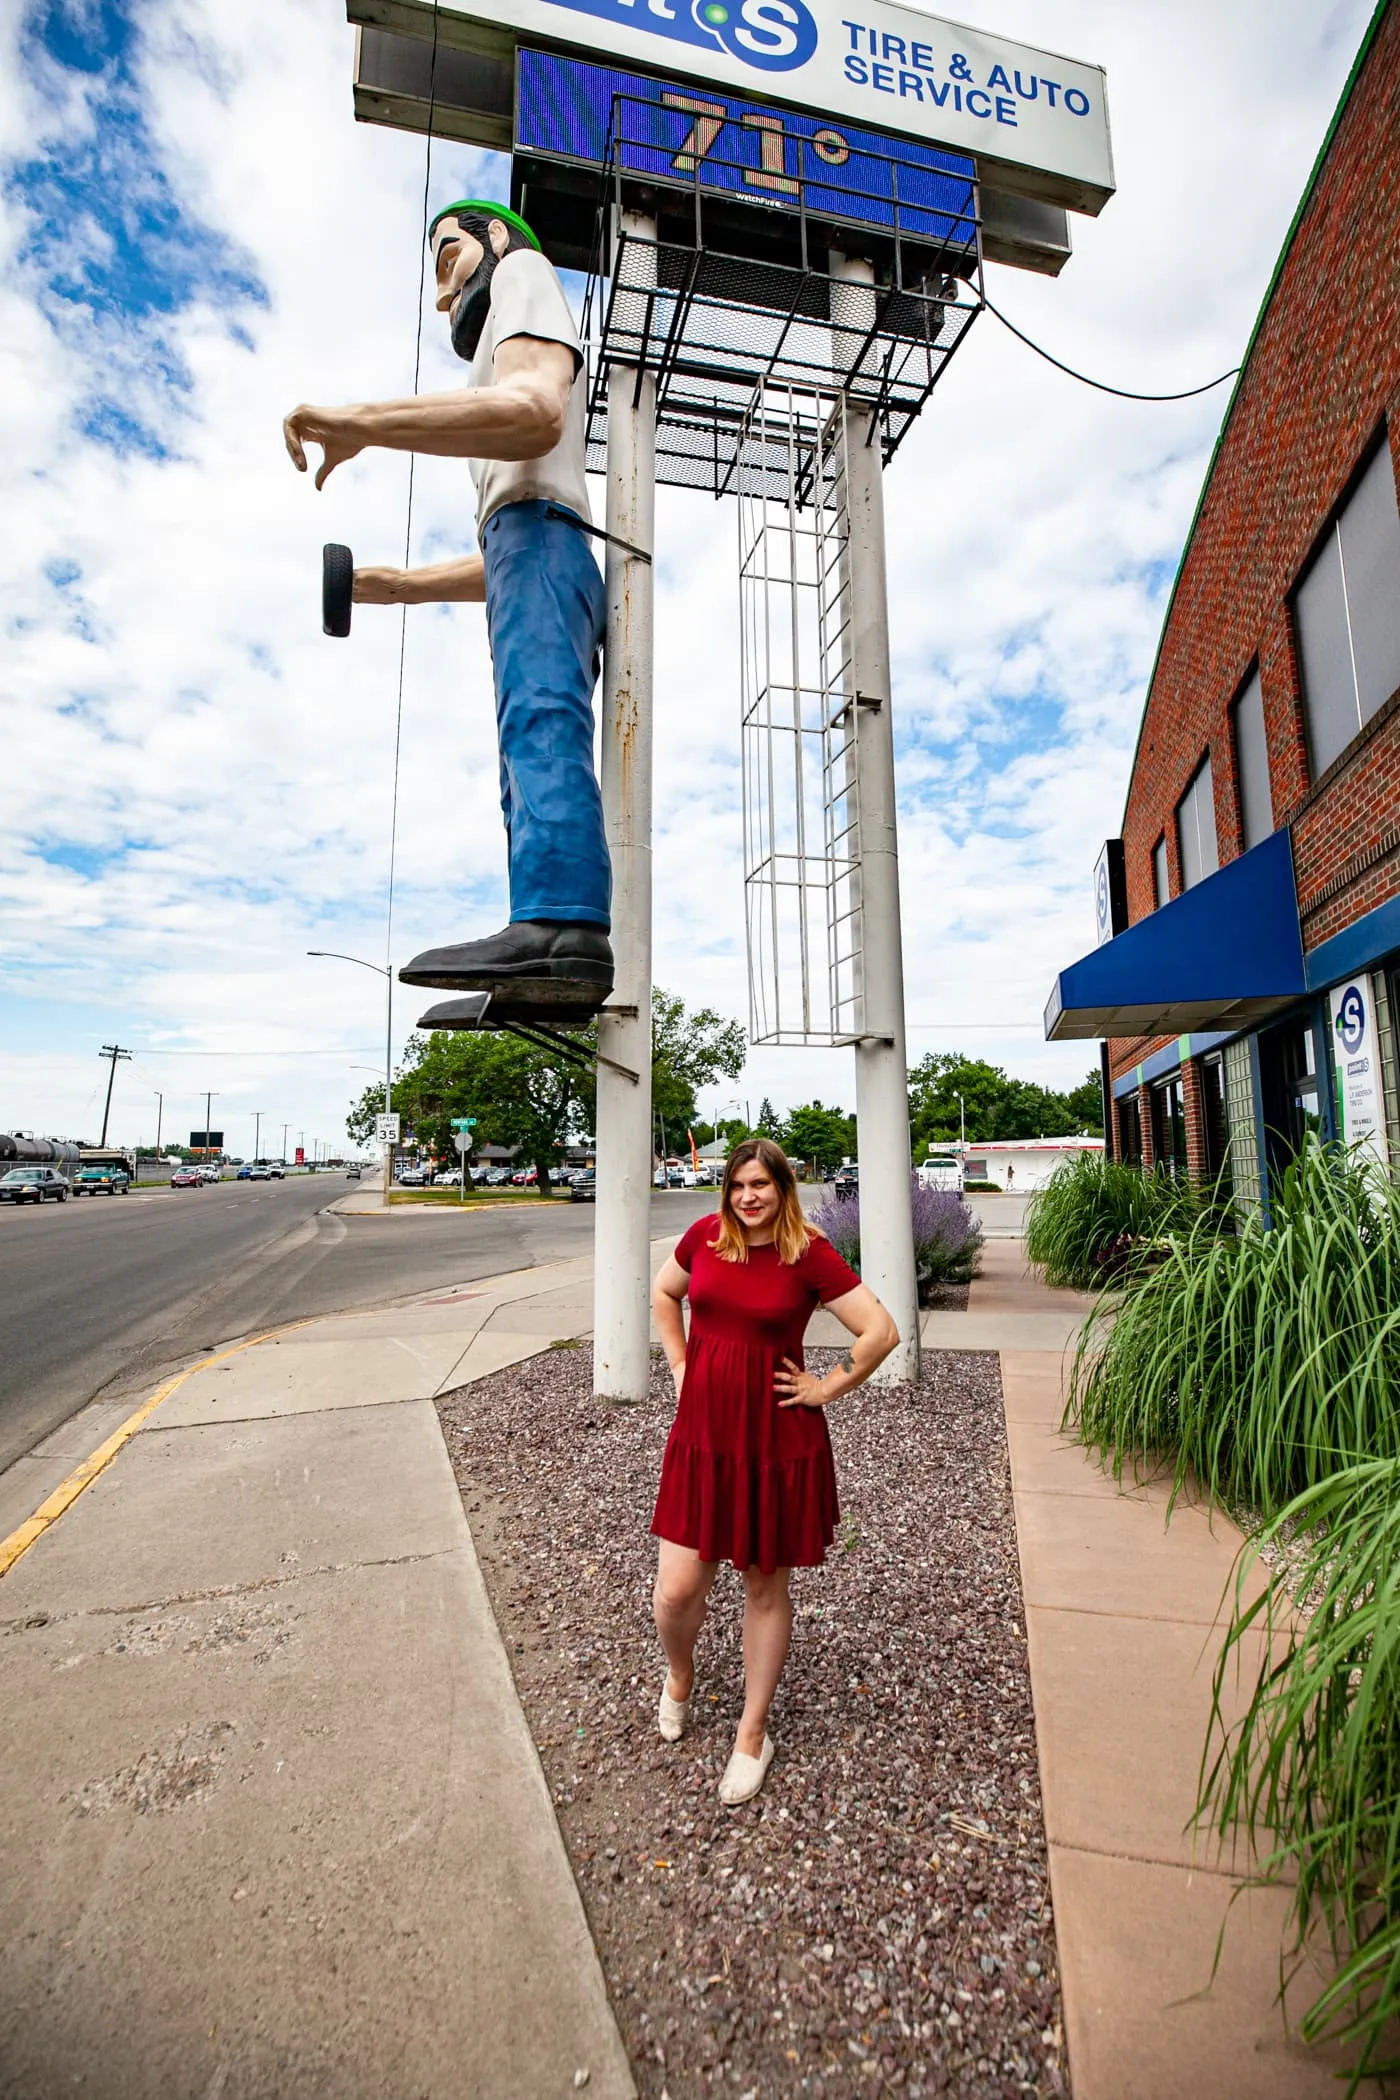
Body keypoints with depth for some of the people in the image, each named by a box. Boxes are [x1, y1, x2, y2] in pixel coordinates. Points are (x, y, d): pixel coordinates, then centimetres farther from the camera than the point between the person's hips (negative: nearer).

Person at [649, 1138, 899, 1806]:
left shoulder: (809, 1254, -13)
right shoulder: (705, 1236, -2)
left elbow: (881, 1331, -11)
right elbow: (663, 1294, 16)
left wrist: (826, 1390, -7)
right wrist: (682, 1367, 9)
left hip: (776, 1440, -3)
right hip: (701, 1432, 3)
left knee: (764, 1586, 14)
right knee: (677, 1589, 4)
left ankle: (753, 1735, 36)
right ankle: (679, 1674, 41)